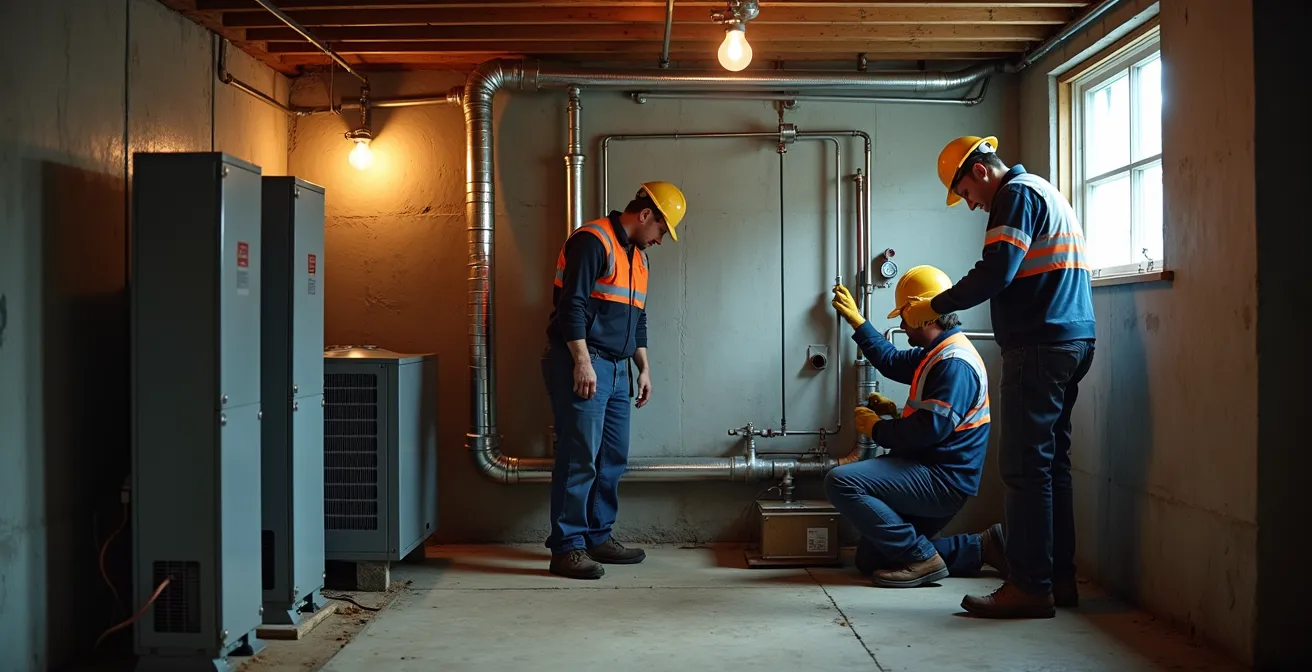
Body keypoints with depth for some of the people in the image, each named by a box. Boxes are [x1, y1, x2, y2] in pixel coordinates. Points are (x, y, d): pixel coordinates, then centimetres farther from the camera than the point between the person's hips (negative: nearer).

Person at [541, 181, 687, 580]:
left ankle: (598, 538, 21)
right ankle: (567, 547, -3)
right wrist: (582, 362, -22)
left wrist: (644, 368, 21)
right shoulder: (593, 241, -10)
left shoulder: (637, 256, 20)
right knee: (579, 458, -9)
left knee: (613, 458, 11)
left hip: (615, 370, 10)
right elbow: (572, 305, -18)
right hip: (581, 366, -10)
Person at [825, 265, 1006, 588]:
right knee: (870, 559, 12)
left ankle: (921, 558, -14)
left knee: (841, 482, -23)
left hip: (941, 481, -11)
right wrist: (856, 320, 29)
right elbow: (891, 361, 30)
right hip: (932, 477, 11)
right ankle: (981, 548, 11)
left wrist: (877, 429, -12)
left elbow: (929, 429, -27)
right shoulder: (936, 353, 14)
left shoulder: (955, 363, -19)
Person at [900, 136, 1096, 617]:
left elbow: (996, 273, -16)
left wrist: (934, 307, -8)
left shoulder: (1017, 195, -6)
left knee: (1025, 466, -8)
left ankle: (1031, 587, -7)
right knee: (1051, 464, 11)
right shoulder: (1046, 193, 25)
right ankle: (1059, 579, 15)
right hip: (1074, 341, 10)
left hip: (1040, 344, -10)